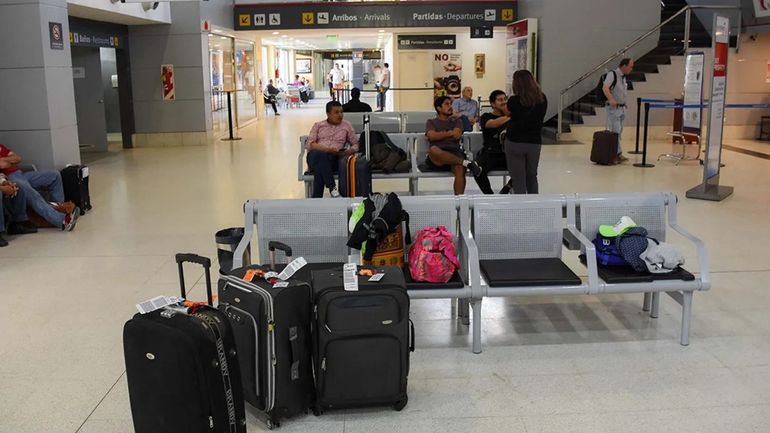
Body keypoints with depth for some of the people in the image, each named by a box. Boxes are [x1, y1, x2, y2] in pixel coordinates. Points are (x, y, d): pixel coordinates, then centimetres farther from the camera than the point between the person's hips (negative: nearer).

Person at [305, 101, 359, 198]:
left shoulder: (346, 125, 20)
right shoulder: (318, 125, 19)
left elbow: (355, 144, 19)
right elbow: (309, 144, 6)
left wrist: (346, 152, -5)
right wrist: (326, 149, -13)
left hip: (334, 158, -1)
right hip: (315, 156, 1)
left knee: (319, 170, -38)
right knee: (319, 155, -39)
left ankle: (316, 199, -28)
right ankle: (332, 187, -37)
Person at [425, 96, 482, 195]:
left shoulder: (456, 121, 26)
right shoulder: (431, 122, 23)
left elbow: (457, 135, 5)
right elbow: (432, 136, 1)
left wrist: (440, 134, 10)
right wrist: (449, 133, 4)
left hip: (454, 151, 1)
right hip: (436, 160, -1)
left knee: (459, 168, -35)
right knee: (433, 150, -39)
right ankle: (465, 162, -34)